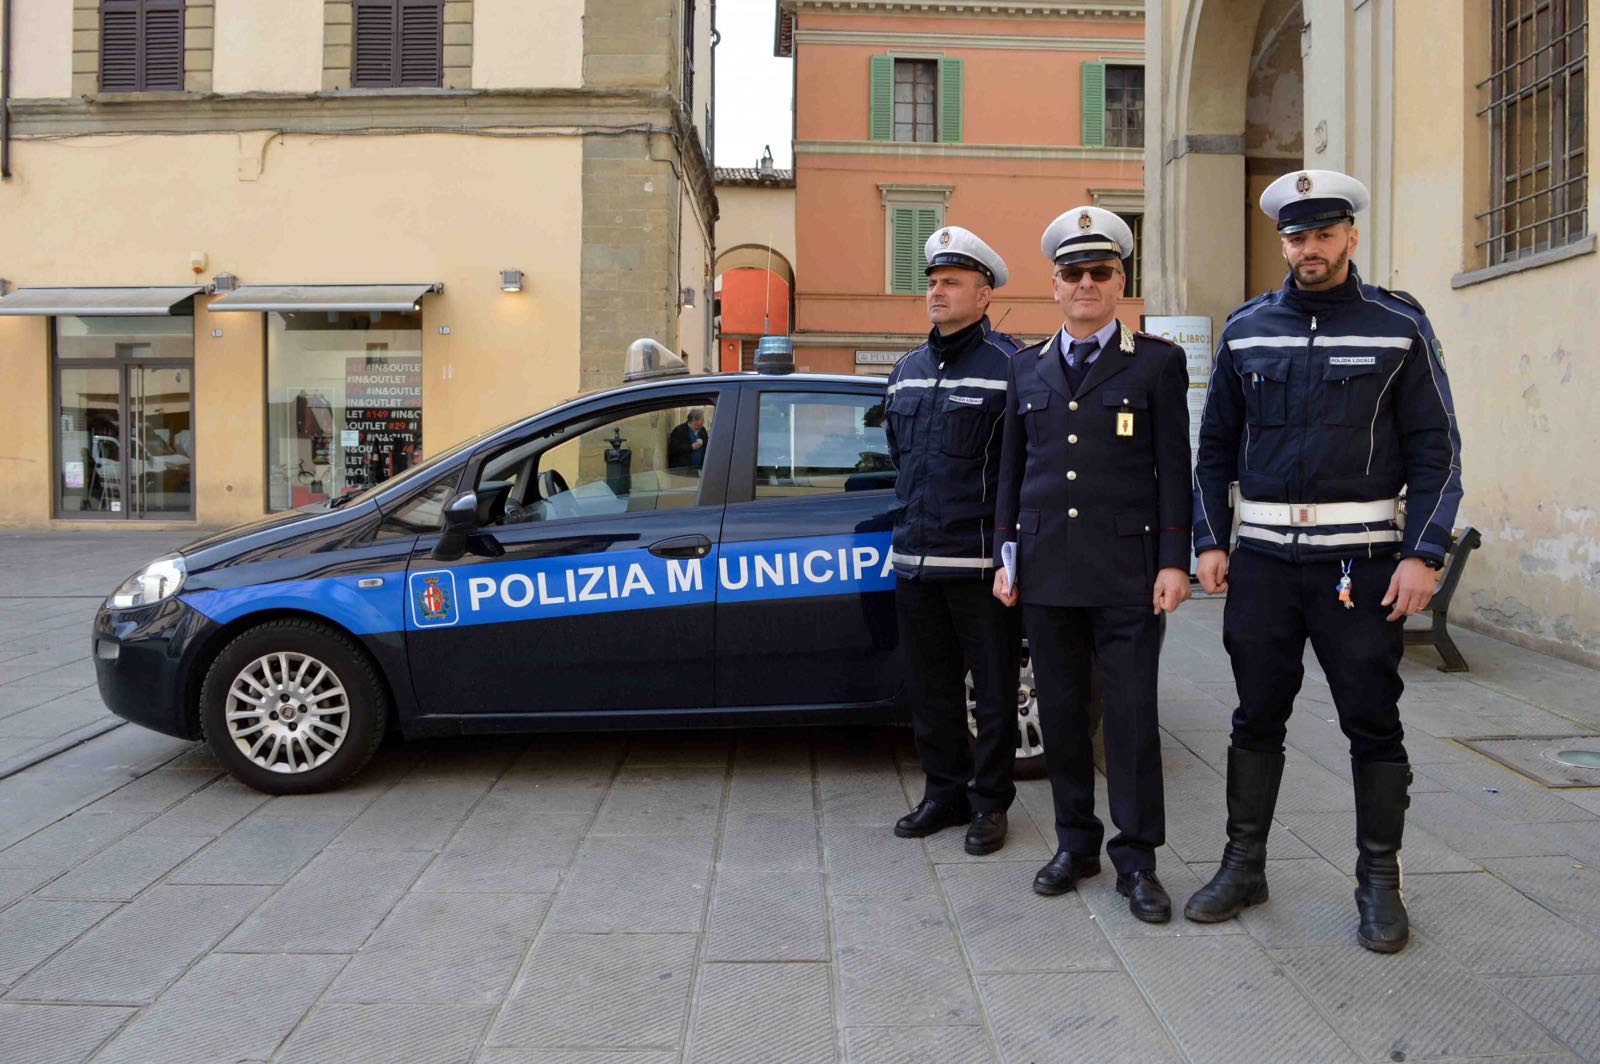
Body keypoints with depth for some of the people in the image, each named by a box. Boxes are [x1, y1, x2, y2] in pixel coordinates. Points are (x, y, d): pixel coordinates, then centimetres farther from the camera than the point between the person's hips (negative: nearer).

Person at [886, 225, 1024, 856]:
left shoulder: (1008, 367, -7)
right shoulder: (907, 371, 14)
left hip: (980, 563, -6)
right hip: (914, 560, 7)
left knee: (993, 690, 5)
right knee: (929, 689, 14)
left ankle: (990, 802, 19)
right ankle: (945, 793, 28)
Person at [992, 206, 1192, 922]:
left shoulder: (1157, 362, 3)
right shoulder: (1027, 368, 13)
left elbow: (1174, 467, 0)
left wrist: (1174, 562, -7)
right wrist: (1007, 555, 10)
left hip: (1125, 571, -3)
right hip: (1047, 567, 4)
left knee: (1131, 713, -1)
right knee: (1060, 710, 9)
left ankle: (1136, 859, 10)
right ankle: (1075, 842, 22)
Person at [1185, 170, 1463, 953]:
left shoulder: (1400, 327, 1)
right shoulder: (1245, 330, 8)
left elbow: (1435, 448, -1)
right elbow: (1216, 446, 11)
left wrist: (1424, 554, -10)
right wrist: (1210, 542, 4)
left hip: (1362, 562, -2)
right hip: (1261, 561, 2)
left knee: (1373, 725, 5)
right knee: (1257, 717, 9)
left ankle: (1379, 883, 19)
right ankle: (1243, 866, 22)